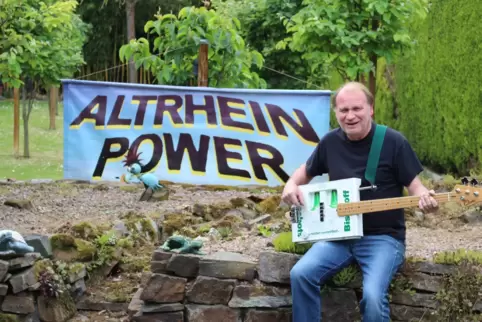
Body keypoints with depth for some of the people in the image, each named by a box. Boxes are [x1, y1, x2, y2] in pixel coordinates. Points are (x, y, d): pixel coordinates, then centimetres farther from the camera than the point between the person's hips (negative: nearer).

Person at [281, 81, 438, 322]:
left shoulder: (393, 142, -9)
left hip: (384, 237, -4)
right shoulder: (330, 142, 4)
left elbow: (414, 186, -4)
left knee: (373, 295, -28)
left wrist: (425, 198, -27)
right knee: (301, 274, -19)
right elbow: (306, 171, 22)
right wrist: (291, 186, 0)